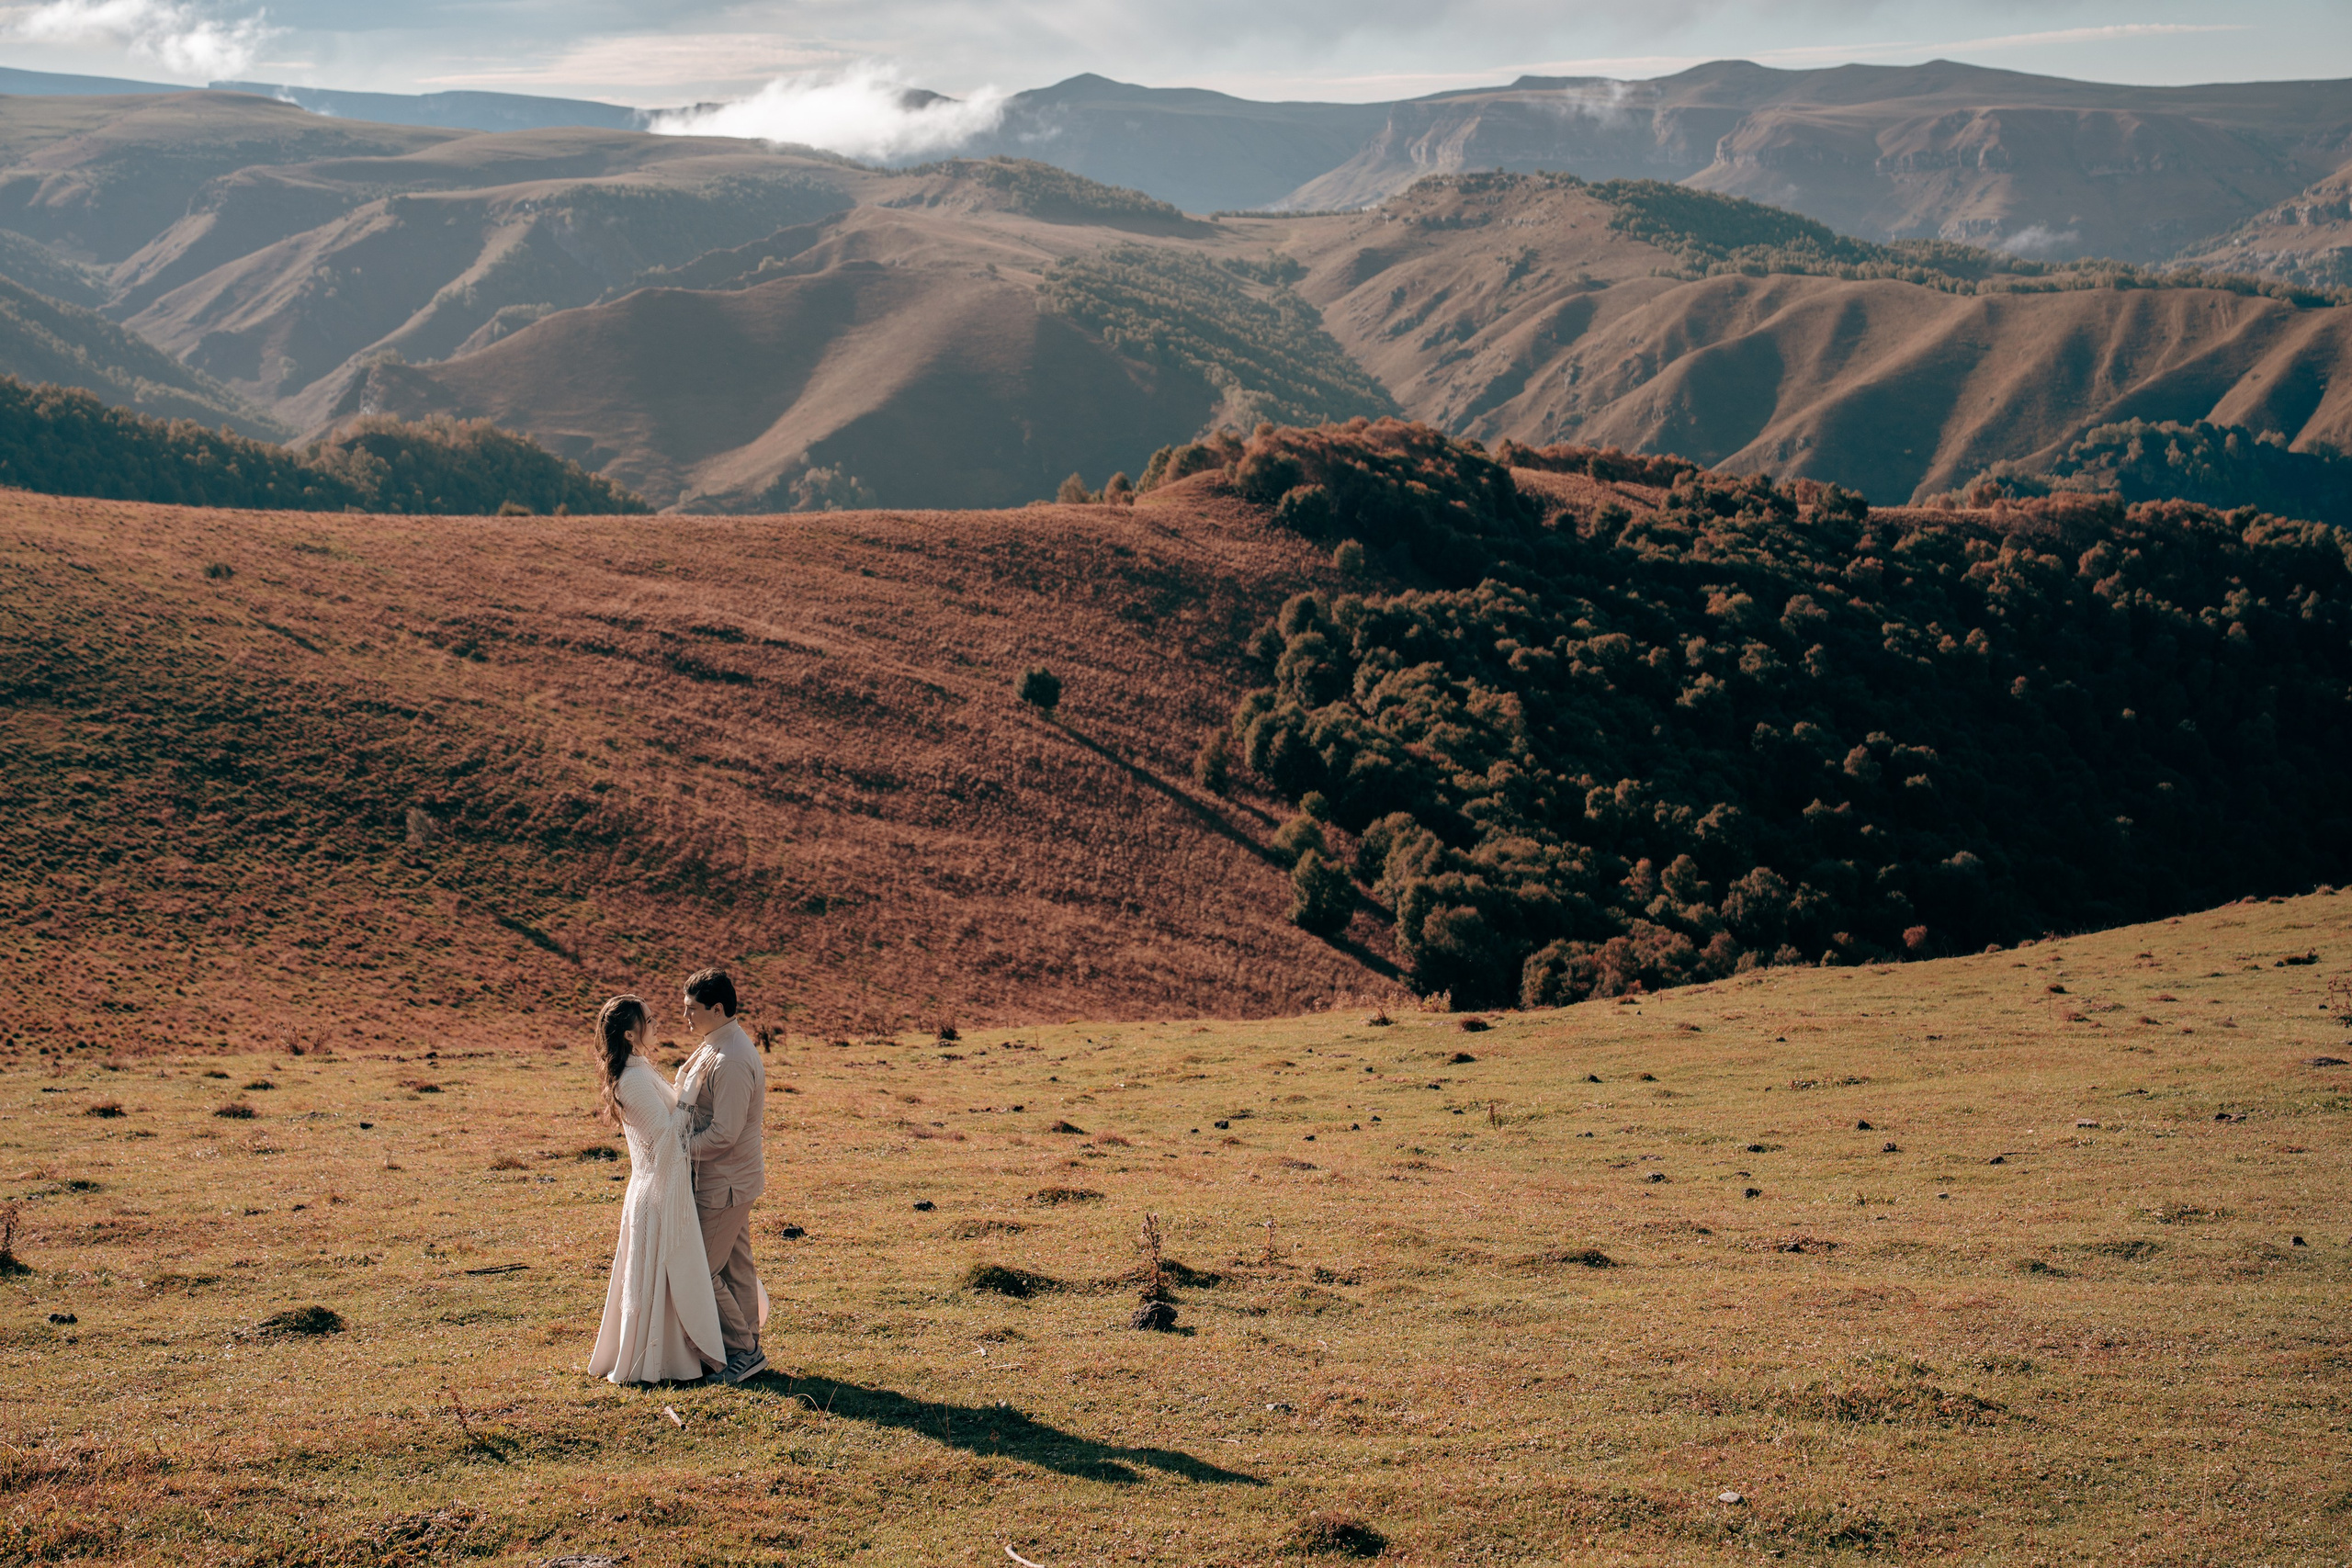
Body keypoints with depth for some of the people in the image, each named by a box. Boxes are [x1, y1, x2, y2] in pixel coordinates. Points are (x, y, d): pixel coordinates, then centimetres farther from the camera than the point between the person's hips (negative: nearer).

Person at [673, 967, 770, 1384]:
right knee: (736, 1267, 16)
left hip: (723, 1184, -10)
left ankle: (743, 1351, 6)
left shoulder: (730, 1062, -24)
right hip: (734, 1178, 10)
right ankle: (747, 1348, 25)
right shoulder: (715, 1047, 9)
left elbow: (723, 1133, -26)